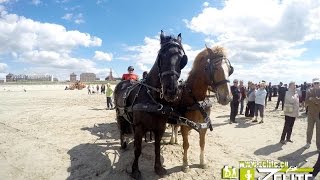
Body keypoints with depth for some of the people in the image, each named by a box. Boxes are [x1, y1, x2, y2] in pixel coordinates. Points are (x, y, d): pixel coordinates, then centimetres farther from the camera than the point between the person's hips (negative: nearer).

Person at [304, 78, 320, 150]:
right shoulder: (309, 91, 1)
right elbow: (307, 102, -6)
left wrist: (312, 99, -21)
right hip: (311, 113, 2)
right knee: (309, 129, 13)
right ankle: (308, 143, 31)